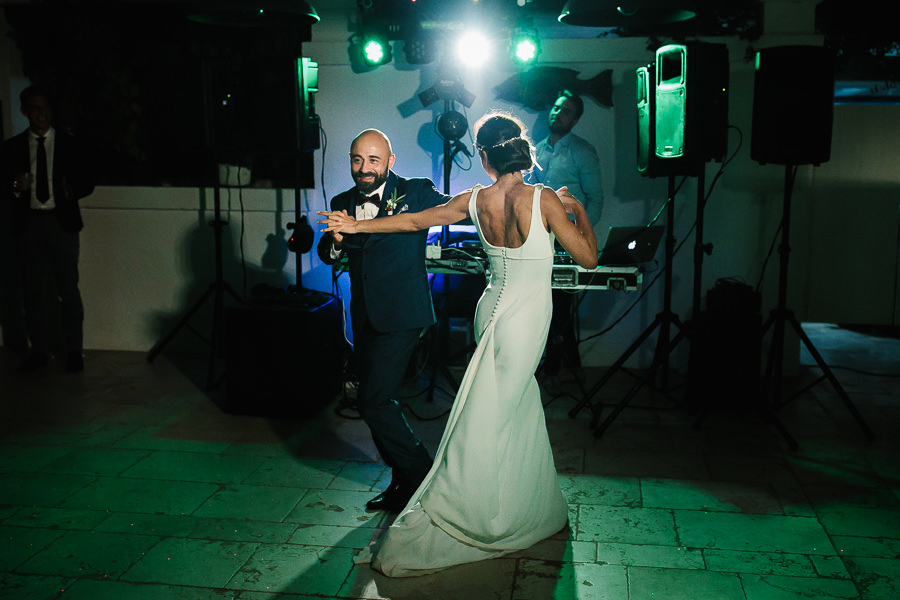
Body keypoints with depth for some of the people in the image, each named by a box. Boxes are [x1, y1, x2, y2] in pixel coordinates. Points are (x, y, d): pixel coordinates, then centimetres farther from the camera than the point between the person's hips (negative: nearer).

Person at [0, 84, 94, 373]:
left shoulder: (69, 144, 5)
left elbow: (88, 181, 6)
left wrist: (73, 190, -14)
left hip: (62, 222, -2)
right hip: (28, 223, 2)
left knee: (68, 289, -1)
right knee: (31, 290, 7)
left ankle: (74, 350, 8)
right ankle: (40, 349, 18)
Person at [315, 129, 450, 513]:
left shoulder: (416, 193, -4)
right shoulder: (342, 203, 10)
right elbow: (326, 255, 5)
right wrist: (335, 240, -17)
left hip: (400, 316, -7)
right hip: (364, 318, 7)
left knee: (374, 401, -11)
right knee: (375, 402, 13)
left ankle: (421, 473, 9)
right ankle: (403, 484, 29)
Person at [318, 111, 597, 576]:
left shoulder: (475, 200, -4)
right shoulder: (543, 199, -18)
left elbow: (415, 220, 6)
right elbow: (588, 258, -12)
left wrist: (359, 225, 19)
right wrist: (577, 209, 3)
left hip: (494, 310, 6)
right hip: (524, 323, -5)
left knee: (521, 413, 21)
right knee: (488, 424, 1)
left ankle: (530, 509, 38)